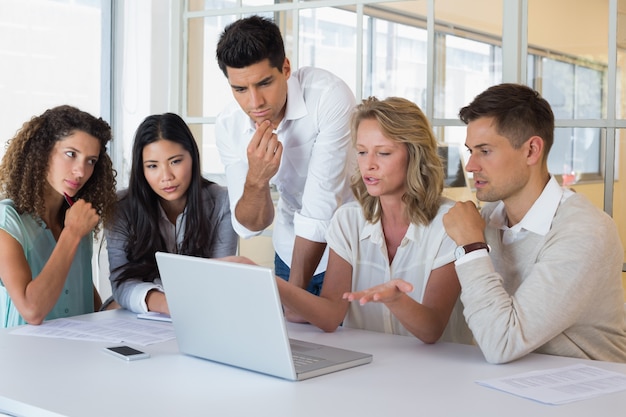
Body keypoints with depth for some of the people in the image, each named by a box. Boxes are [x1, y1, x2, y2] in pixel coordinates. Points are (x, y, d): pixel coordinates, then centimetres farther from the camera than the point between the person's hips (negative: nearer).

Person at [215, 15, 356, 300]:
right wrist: (256, 180, -33)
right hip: (292, 250, 4)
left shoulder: (329, 96, -28)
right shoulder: (228, 126, -14)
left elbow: (320, 208, -28)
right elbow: (250, 226, -13)